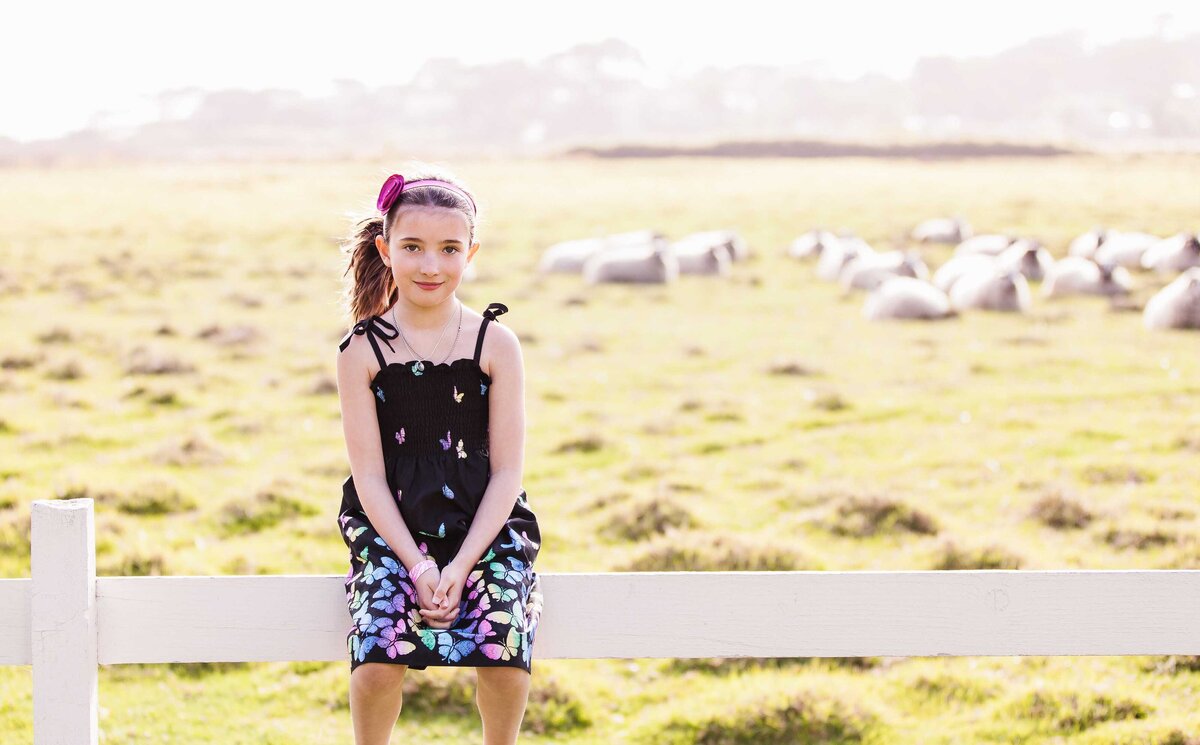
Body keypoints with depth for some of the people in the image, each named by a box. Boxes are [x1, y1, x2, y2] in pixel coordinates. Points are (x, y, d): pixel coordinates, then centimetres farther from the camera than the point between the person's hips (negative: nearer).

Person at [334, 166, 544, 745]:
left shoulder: (496, 345, 0)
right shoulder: (364, 351, -1)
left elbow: (506, 470, -2)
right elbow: (369, 474, -3)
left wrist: (462, 563, -13)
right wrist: (417, 566, -15)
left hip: (483, 527, 0)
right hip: (391, 529, 0)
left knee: (504, 658, -26)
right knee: (378, 661, -26)